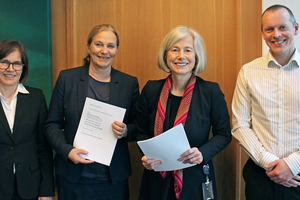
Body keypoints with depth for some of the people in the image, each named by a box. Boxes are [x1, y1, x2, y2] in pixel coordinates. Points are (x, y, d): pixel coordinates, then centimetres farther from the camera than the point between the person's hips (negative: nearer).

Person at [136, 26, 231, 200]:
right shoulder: (151, 90, -3)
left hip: (196, 180, -1)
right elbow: (142, 132, 7)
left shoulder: (211, 91, -8)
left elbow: (223, 134, -1)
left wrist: (203, 153, -19)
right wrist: (147, 156, -12)